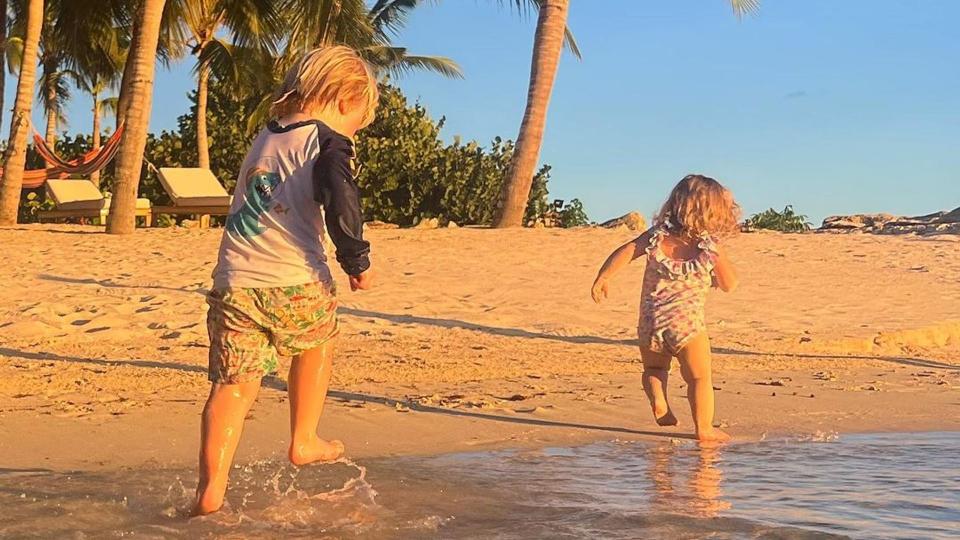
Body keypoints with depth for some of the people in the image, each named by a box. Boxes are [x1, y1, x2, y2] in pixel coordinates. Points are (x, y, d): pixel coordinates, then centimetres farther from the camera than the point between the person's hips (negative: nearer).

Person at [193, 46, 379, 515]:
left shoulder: (264, 138, 22)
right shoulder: (328, 141, -1)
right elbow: (340, 202, -17)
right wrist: (357, 260, -5)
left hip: (234, 283, 5)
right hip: (296, 283, -4)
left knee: (232, 385, 1)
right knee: (316, 345, 26)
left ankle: (211, 489, -9)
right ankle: (303, 441, 34)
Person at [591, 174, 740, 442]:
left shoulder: (657, 235, 4)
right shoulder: (712, 248, -3)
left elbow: (625, 252, -4)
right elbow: (729, 284, 7)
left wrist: (603, 277, 1)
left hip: (650, 322, 3)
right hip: (687, 321, -3)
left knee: (654, 368, 24)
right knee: (699, 377, 9)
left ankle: (658, 401, -1)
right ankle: (704, 427, 2)